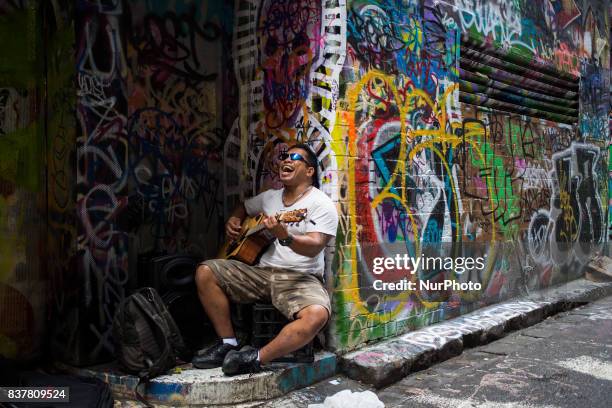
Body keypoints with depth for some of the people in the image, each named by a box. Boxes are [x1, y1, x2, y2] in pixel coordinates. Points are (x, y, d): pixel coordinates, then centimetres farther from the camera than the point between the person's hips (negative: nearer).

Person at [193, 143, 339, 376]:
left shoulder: (321, 204, -5)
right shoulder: (269, 197, 15)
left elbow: (314, 247, -20)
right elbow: (243, 208, 36)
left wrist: (285, 236, -38)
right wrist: (233, 221, 13)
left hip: (300, 278, -5)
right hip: (262, 272, 6)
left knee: (317, 315, -36)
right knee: (205, 272, -10)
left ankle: (256, 358, -23)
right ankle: (228, 345, -6)